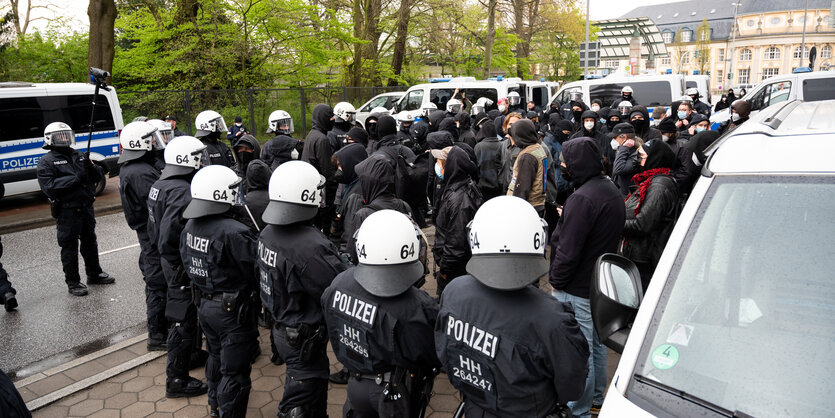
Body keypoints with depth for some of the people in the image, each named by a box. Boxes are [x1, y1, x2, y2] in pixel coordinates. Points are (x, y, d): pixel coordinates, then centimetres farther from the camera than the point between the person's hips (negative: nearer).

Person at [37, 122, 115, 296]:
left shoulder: (79, 156, 11)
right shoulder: (46, 162, -6)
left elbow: (98, 177, 10)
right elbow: (49, 187, -18)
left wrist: (90, 167, -11)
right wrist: (75, 178, -23)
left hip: (86, 208, 6)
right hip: (67, 211, -6)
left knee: (90, 242, 18)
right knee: (69, 247, 3)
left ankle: (94, 274, 33)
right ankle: (73, 282, 14)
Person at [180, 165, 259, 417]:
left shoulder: (190, 226, -1)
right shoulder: (234, 233, -28)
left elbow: (187, 263, 10)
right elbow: (256, 271, -23)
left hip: (205, 304, 9)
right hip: (233, 311, -9)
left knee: (217, 356, 29)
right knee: (235, 370, 6)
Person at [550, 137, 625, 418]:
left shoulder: (582, 198, -25)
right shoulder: (612, 191, 7)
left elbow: (568, 250, -25)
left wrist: (556, 280, -12)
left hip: (578, 290, -10)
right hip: (602, 283, 10)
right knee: (596, 344, 23)